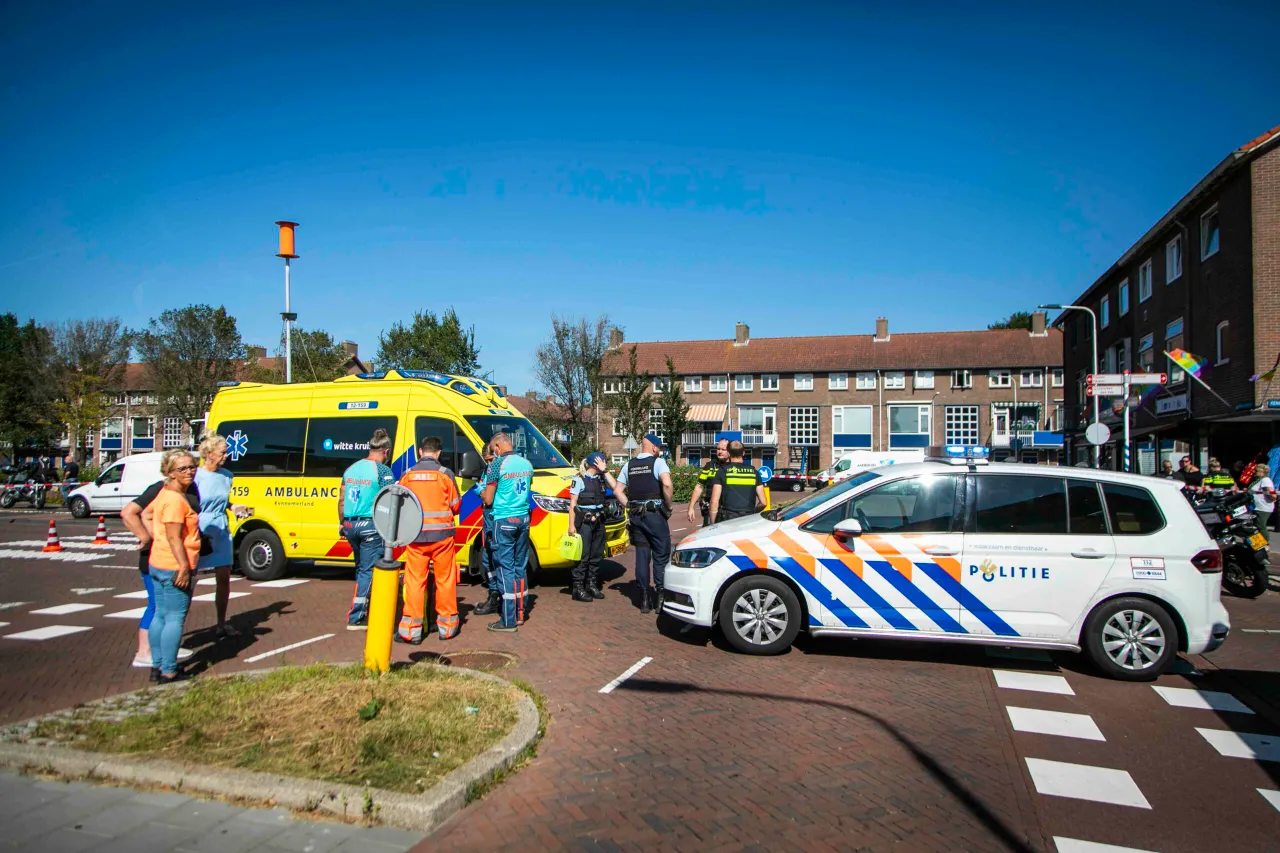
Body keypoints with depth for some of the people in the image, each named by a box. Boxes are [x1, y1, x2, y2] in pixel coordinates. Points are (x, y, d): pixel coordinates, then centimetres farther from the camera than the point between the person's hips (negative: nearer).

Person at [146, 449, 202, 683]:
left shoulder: (165, 493, 12)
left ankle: (157, 666, 26)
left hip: (158, 565, 10)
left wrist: (153, 537, 21)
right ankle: (169, 672, 1)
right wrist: (184, 567, -22)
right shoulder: (175, 500, -19)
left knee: (161, 614, 16)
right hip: (175, 567, -10)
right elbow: (174, 537, -22)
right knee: (176, 618, -3)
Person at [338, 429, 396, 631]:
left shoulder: (351, 469, 11)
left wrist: (341, 524, 24)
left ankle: (366, 609, 25)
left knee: (361, 568, 19)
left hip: (350, 526, 7)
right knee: (368, 571, 0)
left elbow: (341, 500, 15)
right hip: (371, 525, -6)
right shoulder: (383, 470, -9)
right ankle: (356, 618, 0)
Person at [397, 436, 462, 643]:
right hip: (441, 534, -1)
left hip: (416, 535, 1)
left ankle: (411, 630, 5)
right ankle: (447, 627, 16)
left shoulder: (407, 475, 2)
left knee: (415, 582, 5)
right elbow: (455, 506, 0)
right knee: (445, 580, 8)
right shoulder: (445, 474, -4)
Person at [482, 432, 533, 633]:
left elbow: (488, 500, -8)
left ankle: (509, 621, -1)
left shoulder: (497, 465, -12)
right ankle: (520, 614, 21)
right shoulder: (526, 464, 8)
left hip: (504, 520, -6)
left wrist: (482, 493, 13)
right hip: (523, 518, 7)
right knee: (520, 567, 14)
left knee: (506, 568, -3)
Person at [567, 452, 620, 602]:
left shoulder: (601, 478, 11)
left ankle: (592, 585, 20)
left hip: (599, 521, 7)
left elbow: (615, 486, -5)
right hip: (584, 521, -7)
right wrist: (571, 525, -12)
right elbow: (572, 504, -7)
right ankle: (578, 588, -2)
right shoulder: (580, 480, -7)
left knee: (596, 555, 10)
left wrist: (605, 471, -6)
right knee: (583, 556, -6)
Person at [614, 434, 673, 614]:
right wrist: (668, 505, -9)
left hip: (636, 516, 5)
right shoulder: (658, 462, -6)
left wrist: (630, 505, 11)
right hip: (655, 513, -5)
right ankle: (660, 596, 2)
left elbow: (618, 489, 10)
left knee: (642, 555, 9)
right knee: (661, 555, 3)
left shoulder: (629, 465, 12)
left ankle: (644, 599, 12)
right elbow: (666, 484, -21)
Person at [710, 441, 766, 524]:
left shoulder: (723, 472, -1)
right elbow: (763, 502, 7)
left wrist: (713, 524, 2)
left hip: (728, 518, -2)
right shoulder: (753, 471, 7)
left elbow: (714, 501, -5)